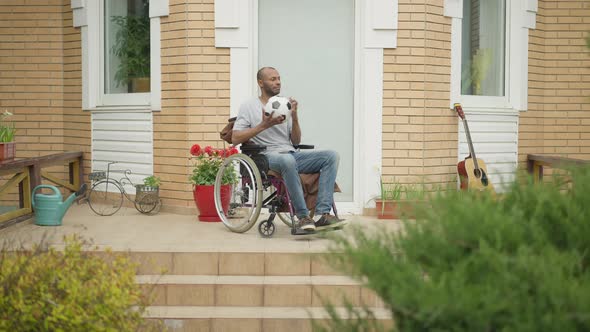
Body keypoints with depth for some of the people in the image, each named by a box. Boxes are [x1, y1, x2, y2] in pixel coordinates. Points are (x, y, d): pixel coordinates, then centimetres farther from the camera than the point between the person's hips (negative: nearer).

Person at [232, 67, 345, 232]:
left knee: (332, 156, -18)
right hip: (267, 156, -6)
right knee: (287, 160, -42)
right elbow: (235, 139, -4)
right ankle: (303, 216, -34)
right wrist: (264, 125, -11)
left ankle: (323, 214, -30)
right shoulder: (249, 106, 8)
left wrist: (295, 117, 0)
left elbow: (296, 142, 17)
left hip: (292, 154, 6)